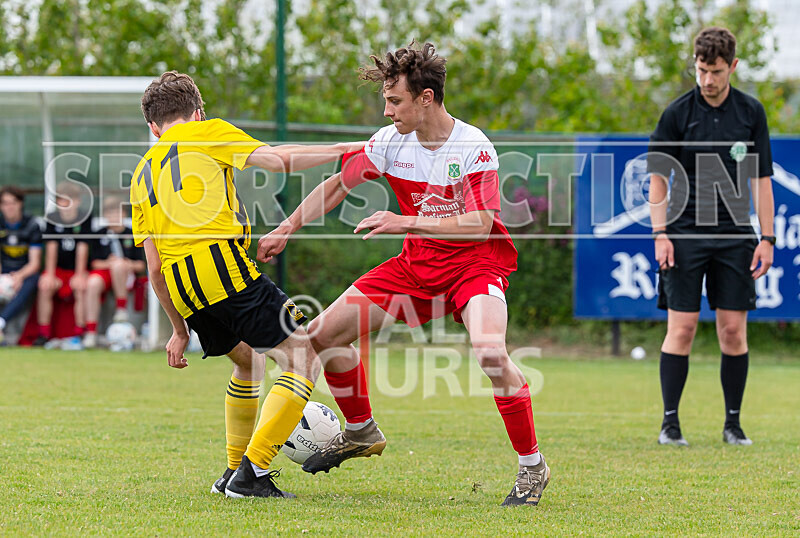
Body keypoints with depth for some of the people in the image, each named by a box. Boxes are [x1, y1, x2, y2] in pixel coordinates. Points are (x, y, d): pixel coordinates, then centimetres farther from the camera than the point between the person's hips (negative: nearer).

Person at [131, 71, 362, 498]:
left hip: (181, 288, 7)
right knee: (303, 356, -1)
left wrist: (180, 329, 26)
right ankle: (252, 472, -11)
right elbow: (276, 160, -4)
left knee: (248, 361, 28)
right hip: (223, 264, -6)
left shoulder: (142, 174, 25)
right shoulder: (208, 133, 12)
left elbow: (154, 267, 20)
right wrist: (338, 151, 8)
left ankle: (234, 472, 28)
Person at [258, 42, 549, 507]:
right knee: (325, 333, 0)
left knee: (489, 350, -34)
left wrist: (406, 223, -33)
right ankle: (361, 432, 24)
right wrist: (286, 230, 8)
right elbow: (339, 184, 10)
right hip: (415, 267, 6)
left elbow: (480, 225, -27)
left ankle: (532, 465, -17)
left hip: (475, 265, -6)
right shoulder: (391, 141, -3)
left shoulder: (474, 147, -19)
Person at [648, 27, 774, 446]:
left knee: (733, 330, 0)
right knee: (682, 328, -5)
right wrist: (660, 233, -7)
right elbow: (657, 177, 2)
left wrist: (767, 239, 2)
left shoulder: (751, 113, 4)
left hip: (735, 236, 2)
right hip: (685, 235, -2)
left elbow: (761, 180, 8)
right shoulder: (678, 113, -1)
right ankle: (669, 422, 2)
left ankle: (733, 423, 9)